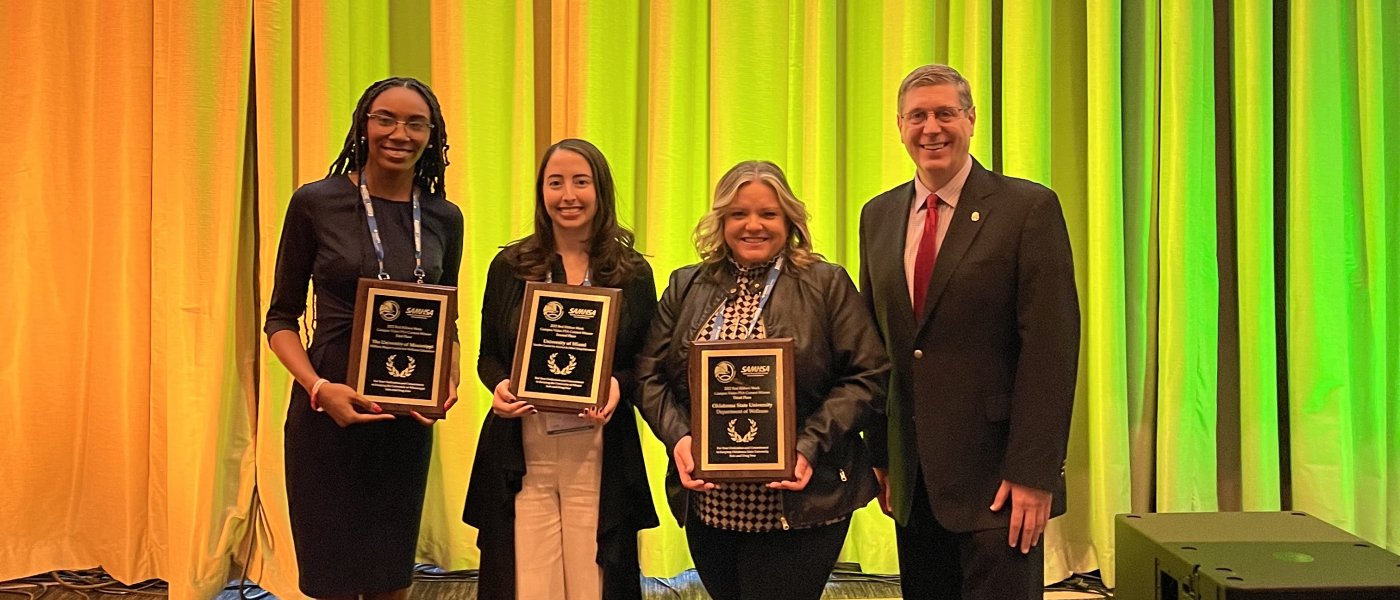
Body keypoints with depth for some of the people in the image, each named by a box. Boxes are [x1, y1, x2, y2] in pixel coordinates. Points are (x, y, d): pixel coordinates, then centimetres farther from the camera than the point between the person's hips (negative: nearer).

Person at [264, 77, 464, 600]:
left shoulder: (444, 218, 3)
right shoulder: (315, 203, -6)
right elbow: (282, 318, -2)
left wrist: (449, 382, -6)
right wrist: (319, 388, -18)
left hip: (408, 419, 3)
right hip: (328, 412, -3)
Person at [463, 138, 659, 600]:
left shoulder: (632, 273, 3)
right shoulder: (510, 266, 5)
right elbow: (488, 355, 11)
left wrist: (619, 385, -14)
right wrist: (499, 385, -10)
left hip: (600, 456, 0)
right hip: (521, 455, 1)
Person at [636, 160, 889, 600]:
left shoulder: (827, 285, 0)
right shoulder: (686, 287, 9)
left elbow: (867, 376, -5)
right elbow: (650, 375, 6)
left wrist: (811, 445, -17)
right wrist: (678, 437, -11)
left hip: (798, 505, -3)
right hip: (707, 503, 4)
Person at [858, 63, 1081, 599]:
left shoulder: (1028, 208, -6)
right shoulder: (878, 215, 10)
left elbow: (1051, 347, -11)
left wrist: (1033, 473, -15)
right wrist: (879, 455, 10)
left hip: (994, 474, -5)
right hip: (912, 476, 5)